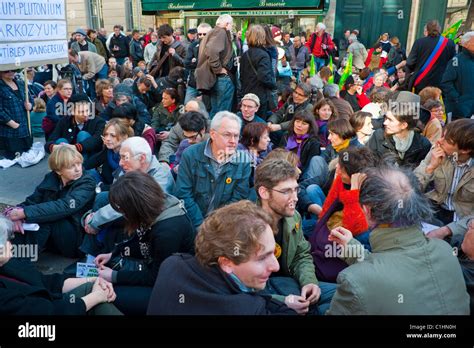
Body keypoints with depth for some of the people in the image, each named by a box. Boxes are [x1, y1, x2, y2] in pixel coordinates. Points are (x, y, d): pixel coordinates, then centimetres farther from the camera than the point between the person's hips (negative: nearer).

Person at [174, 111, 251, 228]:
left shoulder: (243, 161, -4)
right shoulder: (191, 155, -7)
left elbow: (239, 198, -3)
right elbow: (183, 195, -8)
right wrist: (201, 226, -13)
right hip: (193, 223, -1)